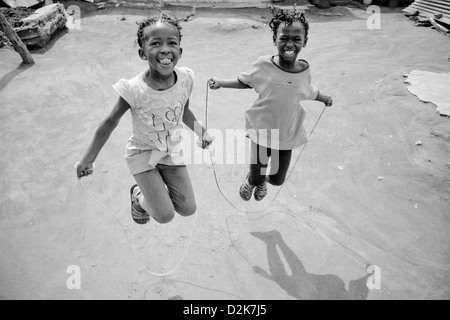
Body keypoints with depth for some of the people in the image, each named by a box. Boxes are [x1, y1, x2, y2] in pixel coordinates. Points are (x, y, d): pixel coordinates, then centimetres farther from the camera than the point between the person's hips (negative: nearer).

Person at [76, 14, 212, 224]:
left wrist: (201, 133, 9)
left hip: (171, 151, 4)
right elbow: (110, 123, -14)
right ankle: (139, 197, 26)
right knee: (165, 216, -8)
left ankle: (153, 190, 35)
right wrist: (88, 159, -8)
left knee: (188, 209, 6)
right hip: (142, 153, -4)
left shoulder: (185, 78, -16)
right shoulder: (134, 89, -28)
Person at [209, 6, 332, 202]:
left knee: (277, 180, 16)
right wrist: (220, 82, -8)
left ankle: (263, 180, 54)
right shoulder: (264, 65, -17)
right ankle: (251, 181, 50)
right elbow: (245, 82, 2)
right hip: (262, 132, -2)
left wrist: (324, 98, 18)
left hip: (287, 136, 2)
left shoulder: (304, 71, -10)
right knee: (255, 178, 10)